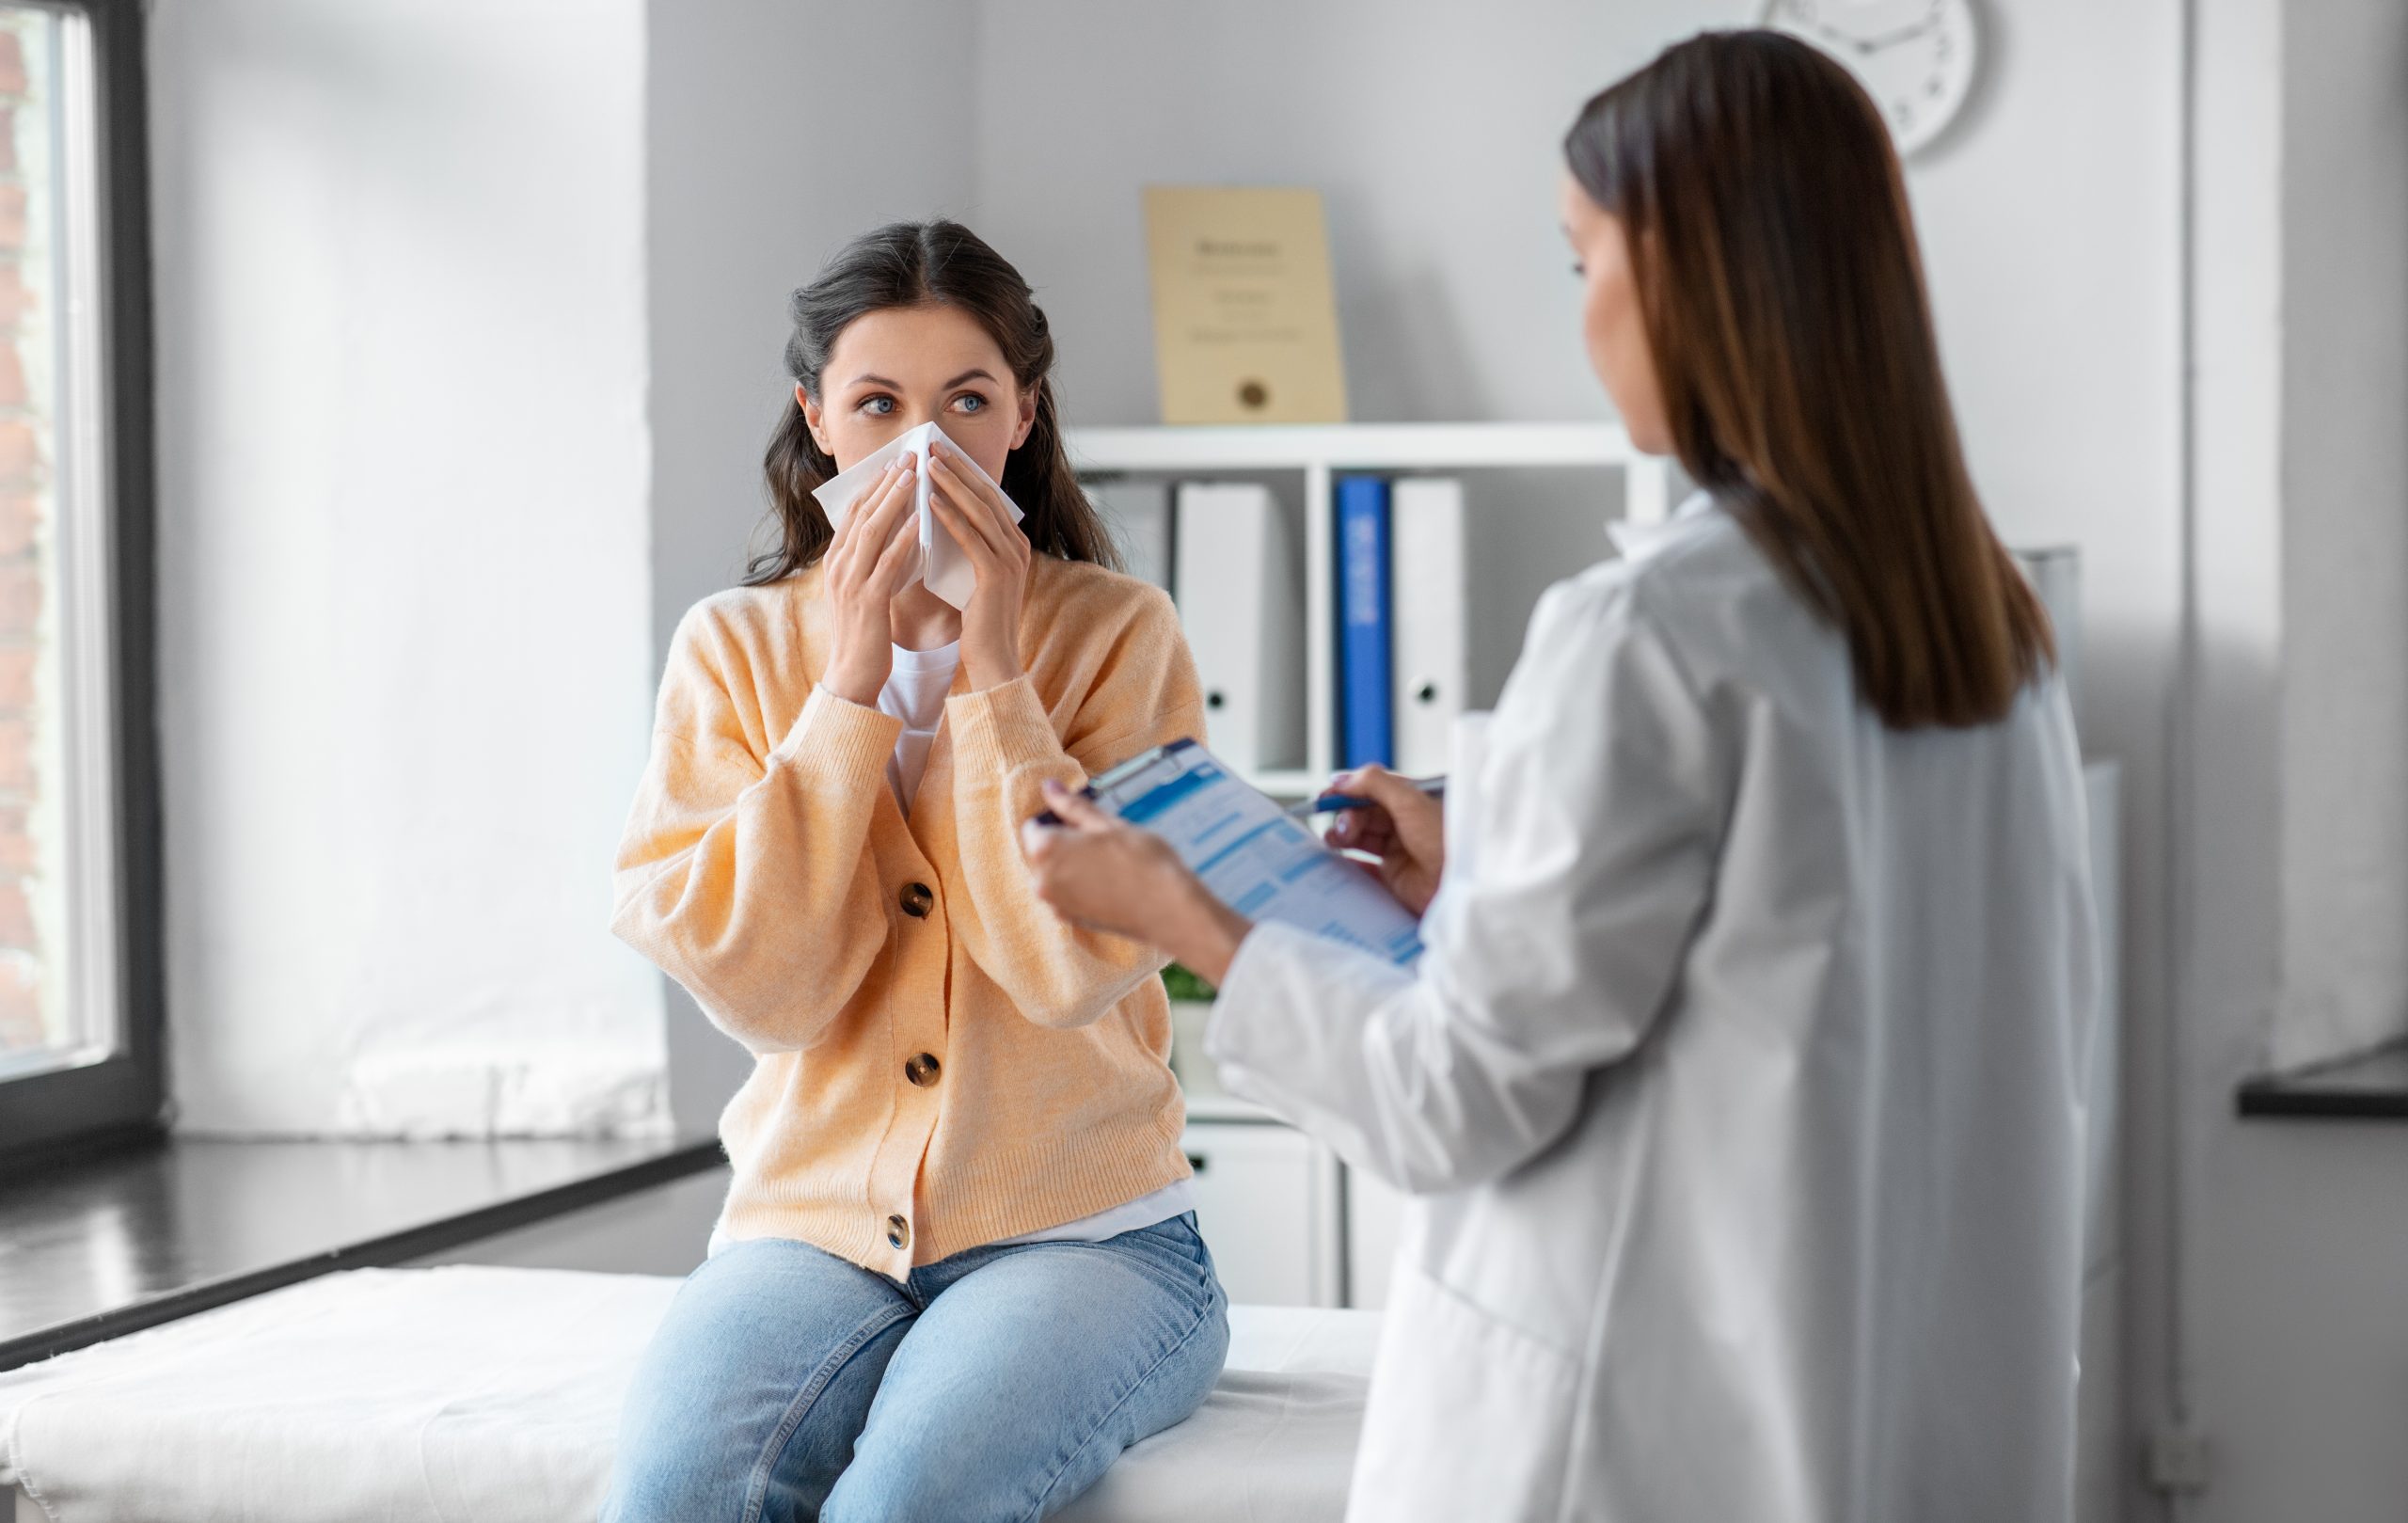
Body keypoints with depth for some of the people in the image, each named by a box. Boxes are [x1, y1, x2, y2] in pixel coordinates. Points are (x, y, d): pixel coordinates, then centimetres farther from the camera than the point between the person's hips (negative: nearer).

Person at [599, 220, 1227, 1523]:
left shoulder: (1114, 632, 0)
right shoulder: (734, 648, 5)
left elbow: (1077, 965, -14)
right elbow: (761, 987, -8)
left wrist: (989, 668, -13)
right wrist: (849, 684, -10)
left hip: (1077, 1230, -2)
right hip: (812, 1223, 2)